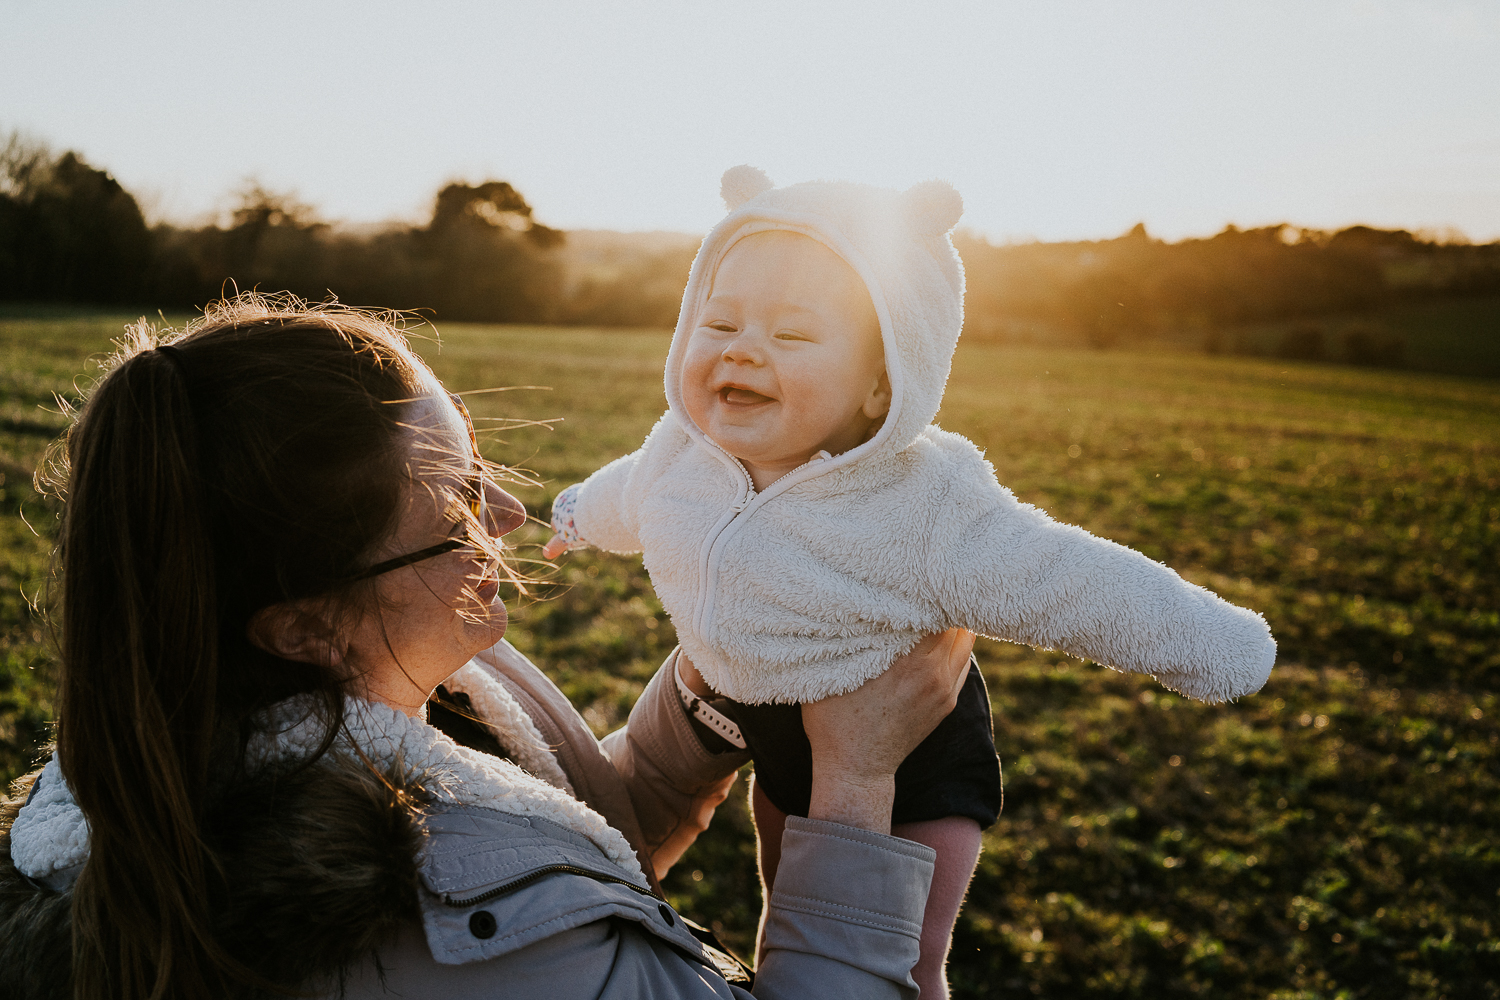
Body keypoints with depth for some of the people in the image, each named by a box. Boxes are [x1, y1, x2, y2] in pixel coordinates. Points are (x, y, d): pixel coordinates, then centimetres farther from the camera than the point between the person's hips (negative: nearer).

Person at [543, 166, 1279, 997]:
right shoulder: (683, 453, -17)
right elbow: (632, 491, 8)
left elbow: (1070, 584, -25)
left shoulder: (930, 508, -33)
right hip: (778, 743, 5)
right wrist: (581, 517, 29)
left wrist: (1212, 643, -18)